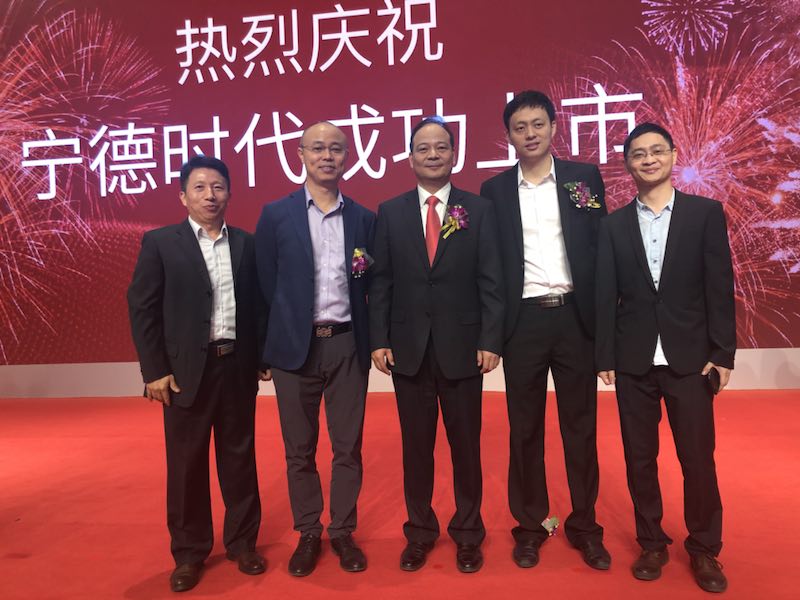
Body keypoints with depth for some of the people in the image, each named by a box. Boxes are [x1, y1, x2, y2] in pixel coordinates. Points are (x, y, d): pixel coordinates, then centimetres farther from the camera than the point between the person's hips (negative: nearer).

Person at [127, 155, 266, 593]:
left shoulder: (246, 244, 6)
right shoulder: (159, 243, -1)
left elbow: (257, 304, 8)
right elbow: (142, 308, -4)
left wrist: (261, 357, 3)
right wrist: (155, 370, -8)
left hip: (237, 365, 2)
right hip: (186, 369, -2)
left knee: (239, 457, 11)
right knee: (186, 463, 8)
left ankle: (242, 542, 28)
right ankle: (189, 553, 25)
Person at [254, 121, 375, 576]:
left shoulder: (364, 218, 6)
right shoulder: (276, 215, 2)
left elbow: (371, 285, 9)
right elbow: (266, 285, 2)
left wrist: (370, 339, -1)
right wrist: (272, 345, 1)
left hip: (348, 345, 1)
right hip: (295, 346, -1)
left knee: (348, 447, 9)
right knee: (299, 450, 10)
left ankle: (343, 532, 27)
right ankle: (308, 534, 28)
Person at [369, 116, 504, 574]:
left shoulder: (479, 210, 3)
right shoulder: (391, 212, 7)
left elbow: (491, 281, -1)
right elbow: (381, 282, 4)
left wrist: (490, 341, -8)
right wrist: (380, 340, -3)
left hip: (462, 346, -1)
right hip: (408, 347, 1)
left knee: (466, 444, 10)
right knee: (416, 445, 11)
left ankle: (468, 532, 28)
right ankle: (420, 531, 28)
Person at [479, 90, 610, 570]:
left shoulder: (584, 177, 4)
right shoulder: (495, 190, 5)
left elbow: (602, 247, 2)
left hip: (575, 315, 0)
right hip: (523, 320, 0)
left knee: (581, 424, 10)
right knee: (525, 428, 9)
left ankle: (584, 525, 26)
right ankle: (530, 525, 25)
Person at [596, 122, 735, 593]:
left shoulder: (706, 213, 3)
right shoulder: (614, 224, 6)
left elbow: (720, 288, -1)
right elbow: (606, 296, 3)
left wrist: (723, 353, -5)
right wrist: (605, 356, 0)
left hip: (690, 357, -1)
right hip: (634, 360, 1)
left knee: (699, 458, 5)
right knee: (640, 458, 9)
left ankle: (704, 549, 25)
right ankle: (652, 542, 27)